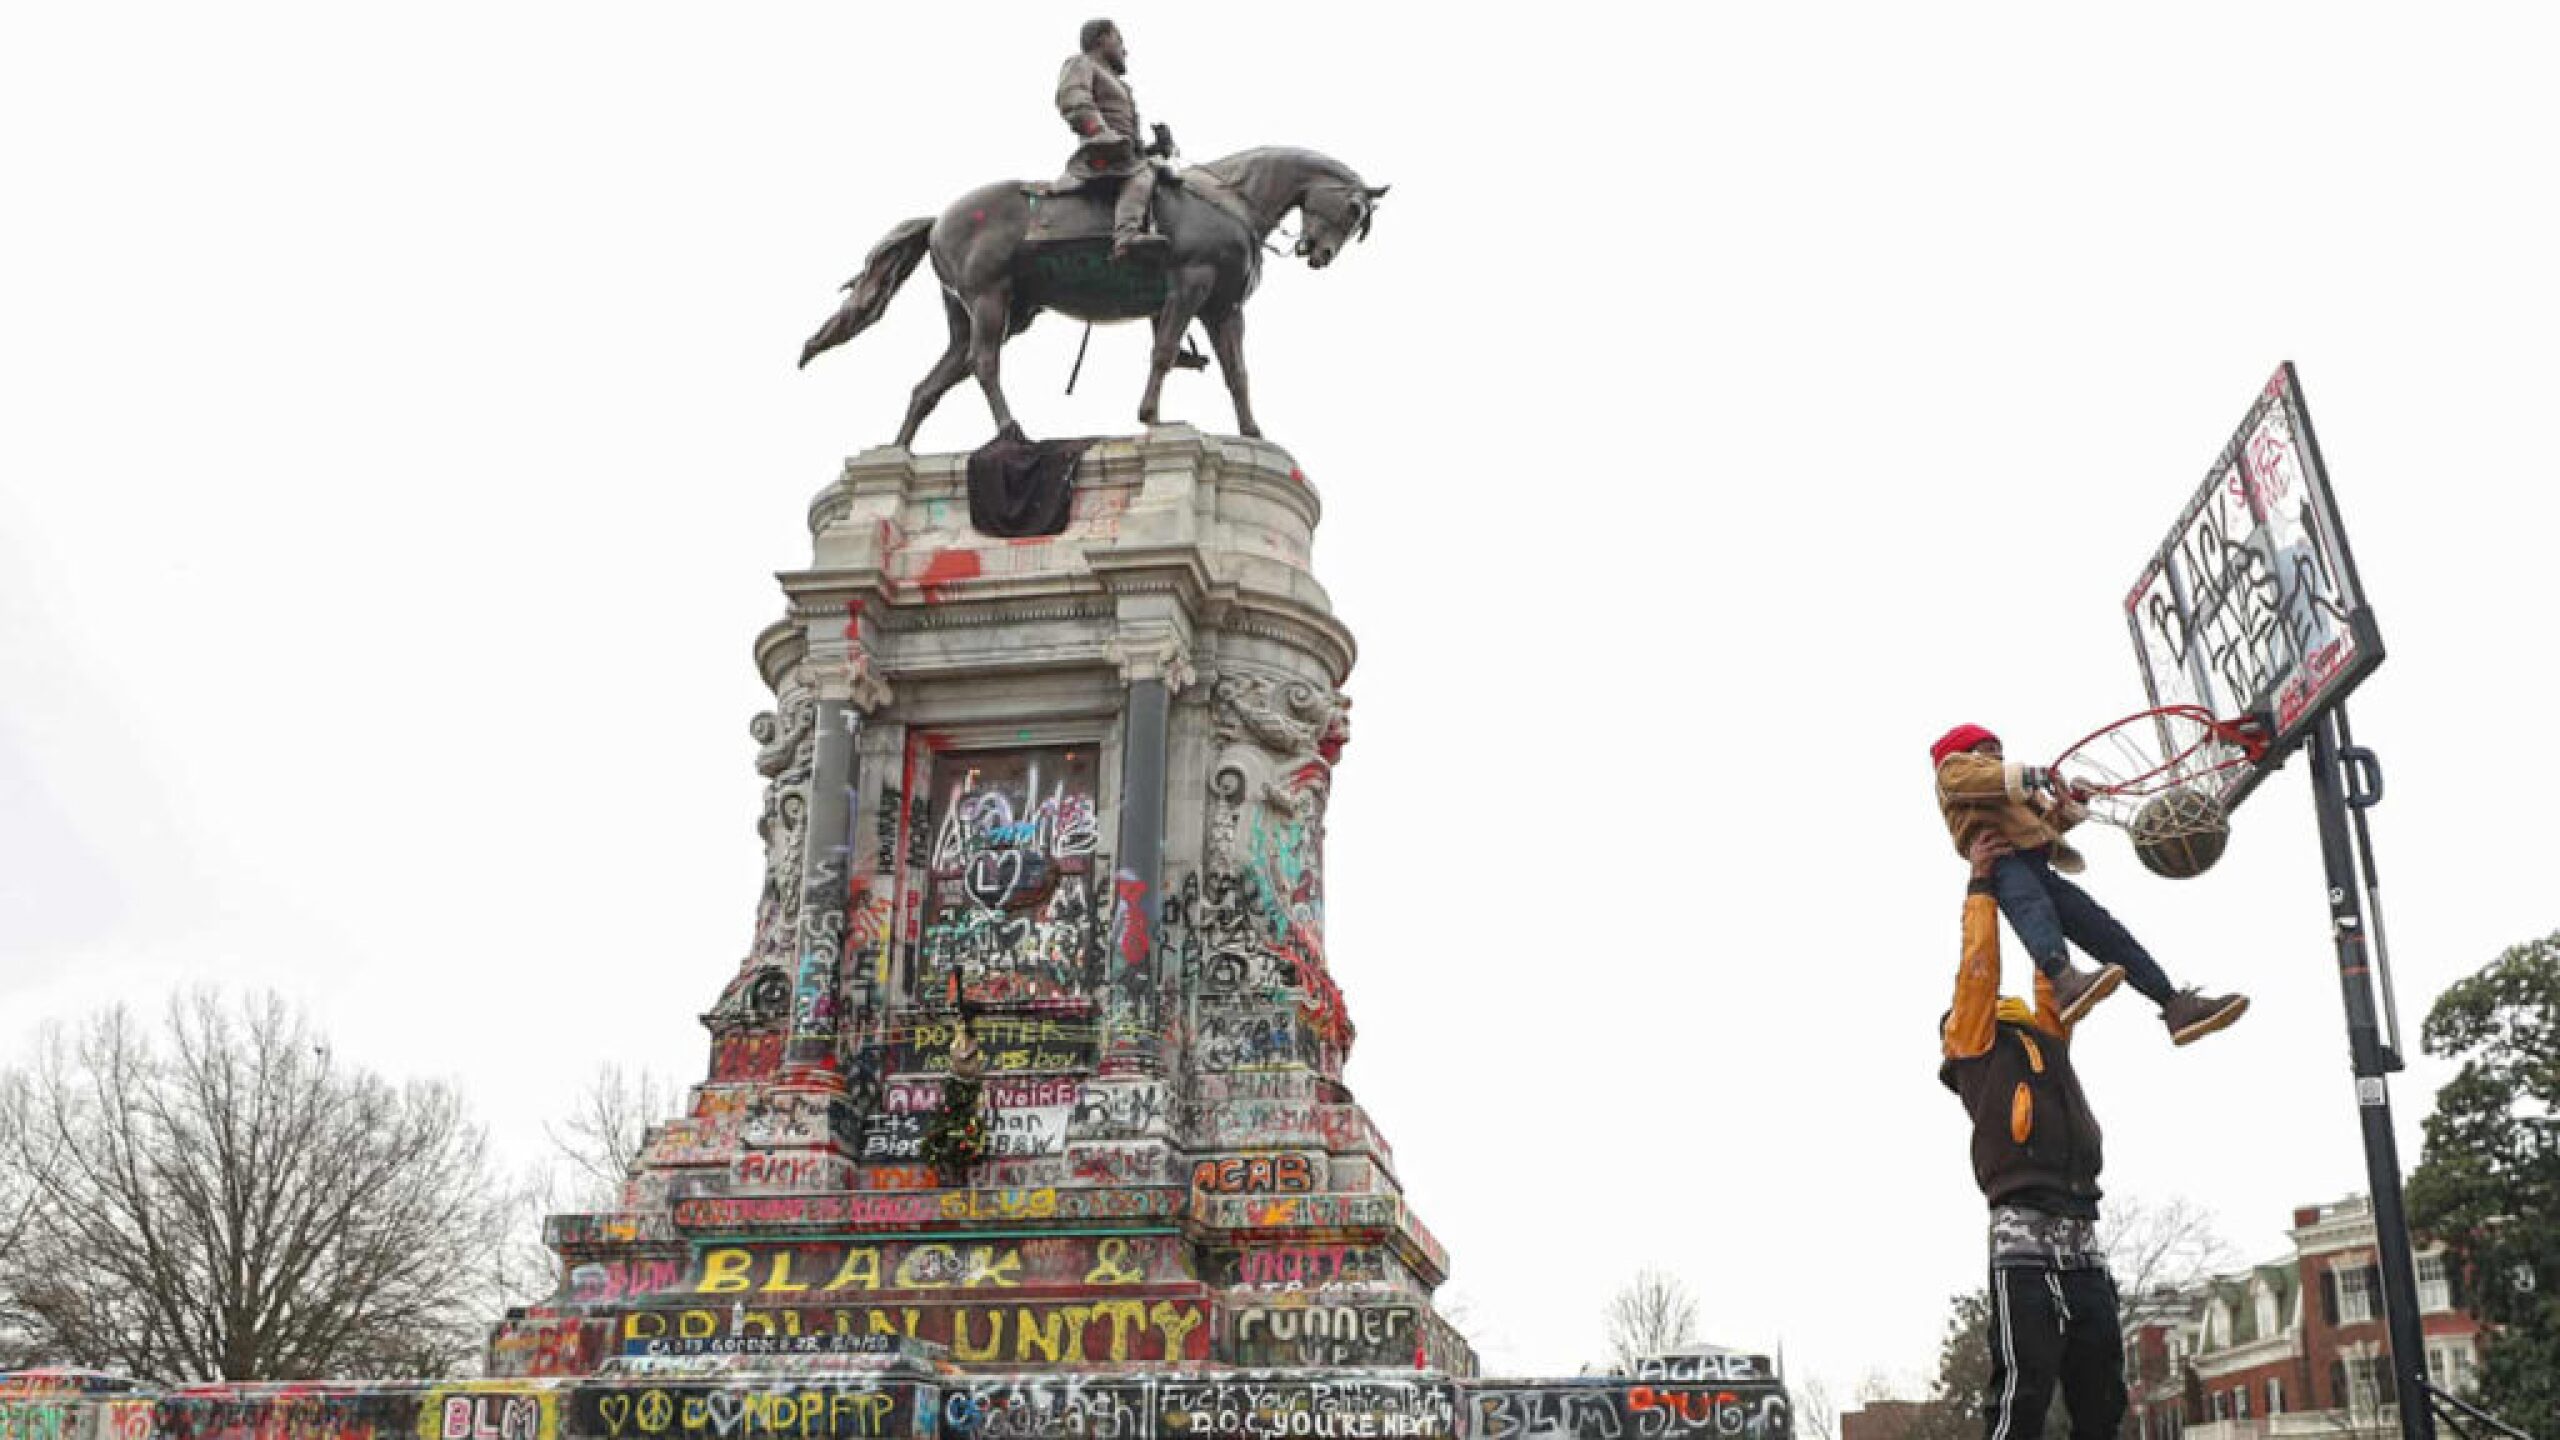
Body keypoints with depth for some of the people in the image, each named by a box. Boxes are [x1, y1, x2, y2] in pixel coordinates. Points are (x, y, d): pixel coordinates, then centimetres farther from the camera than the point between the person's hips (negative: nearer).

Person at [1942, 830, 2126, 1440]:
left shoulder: (2048, 1041, 27)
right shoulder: (1978, 1047, 12)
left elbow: (2051, 975, 28)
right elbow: (1979, 966, 5)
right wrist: (1981, 884, 10)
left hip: (2083, 1243, 7)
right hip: (2024, 1239, -7)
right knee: (2023, 1389, -16)